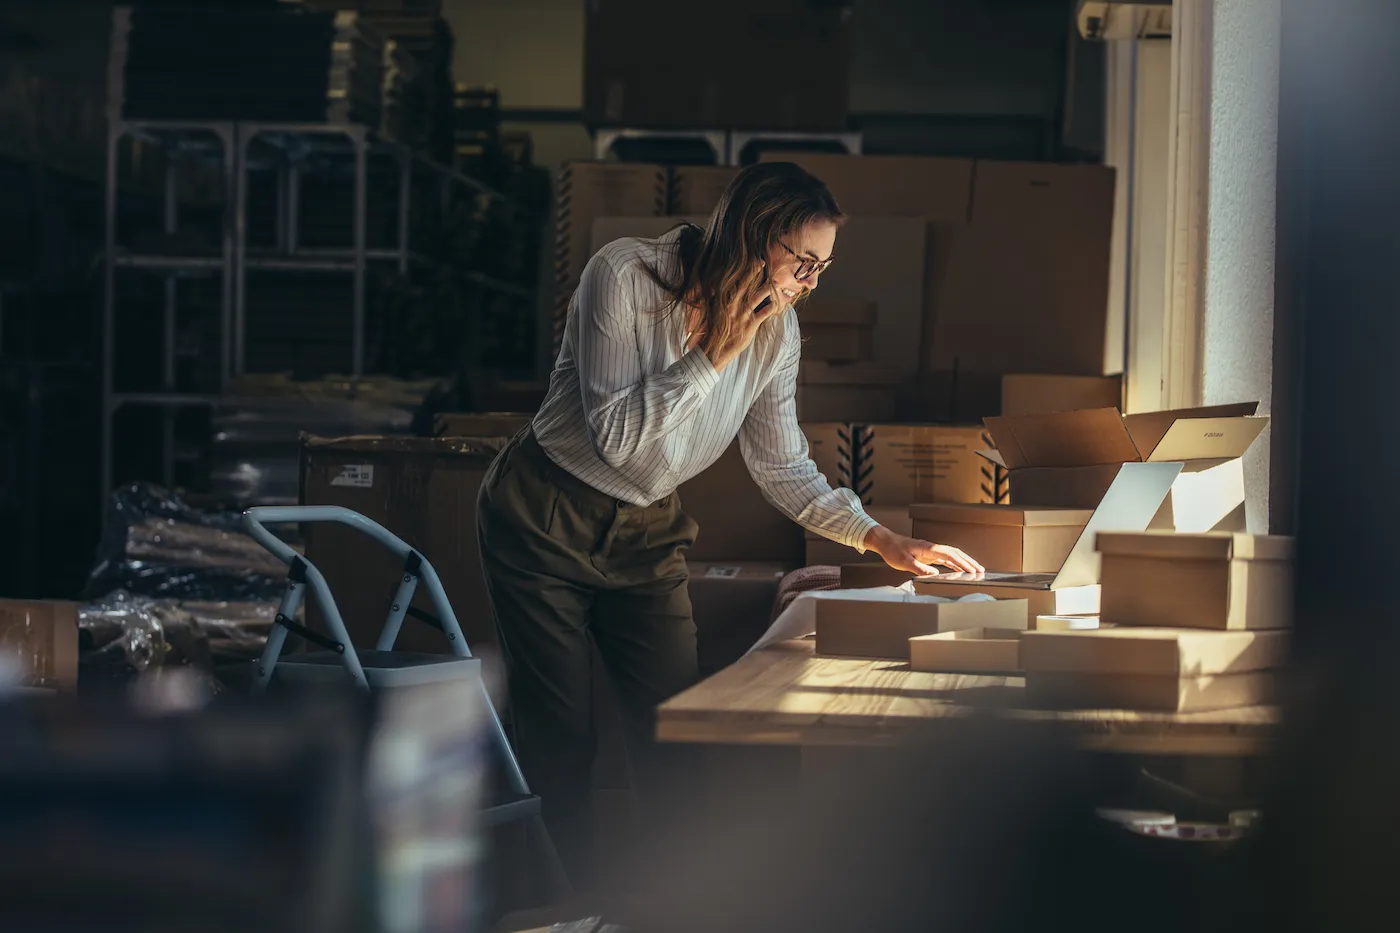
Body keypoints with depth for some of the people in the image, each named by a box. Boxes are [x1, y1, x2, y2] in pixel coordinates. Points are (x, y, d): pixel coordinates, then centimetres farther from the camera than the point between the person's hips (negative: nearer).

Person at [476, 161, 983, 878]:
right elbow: (617, 435, -26)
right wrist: (714, 354, -27)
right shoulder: (623, 276, -23)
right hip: (545, 522, -5)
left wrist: (881, 539, -8)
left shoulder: (775, 331, -6)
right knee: (560, 742, -3)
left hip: (646, 532, 5)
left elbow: (783, 467, 2)